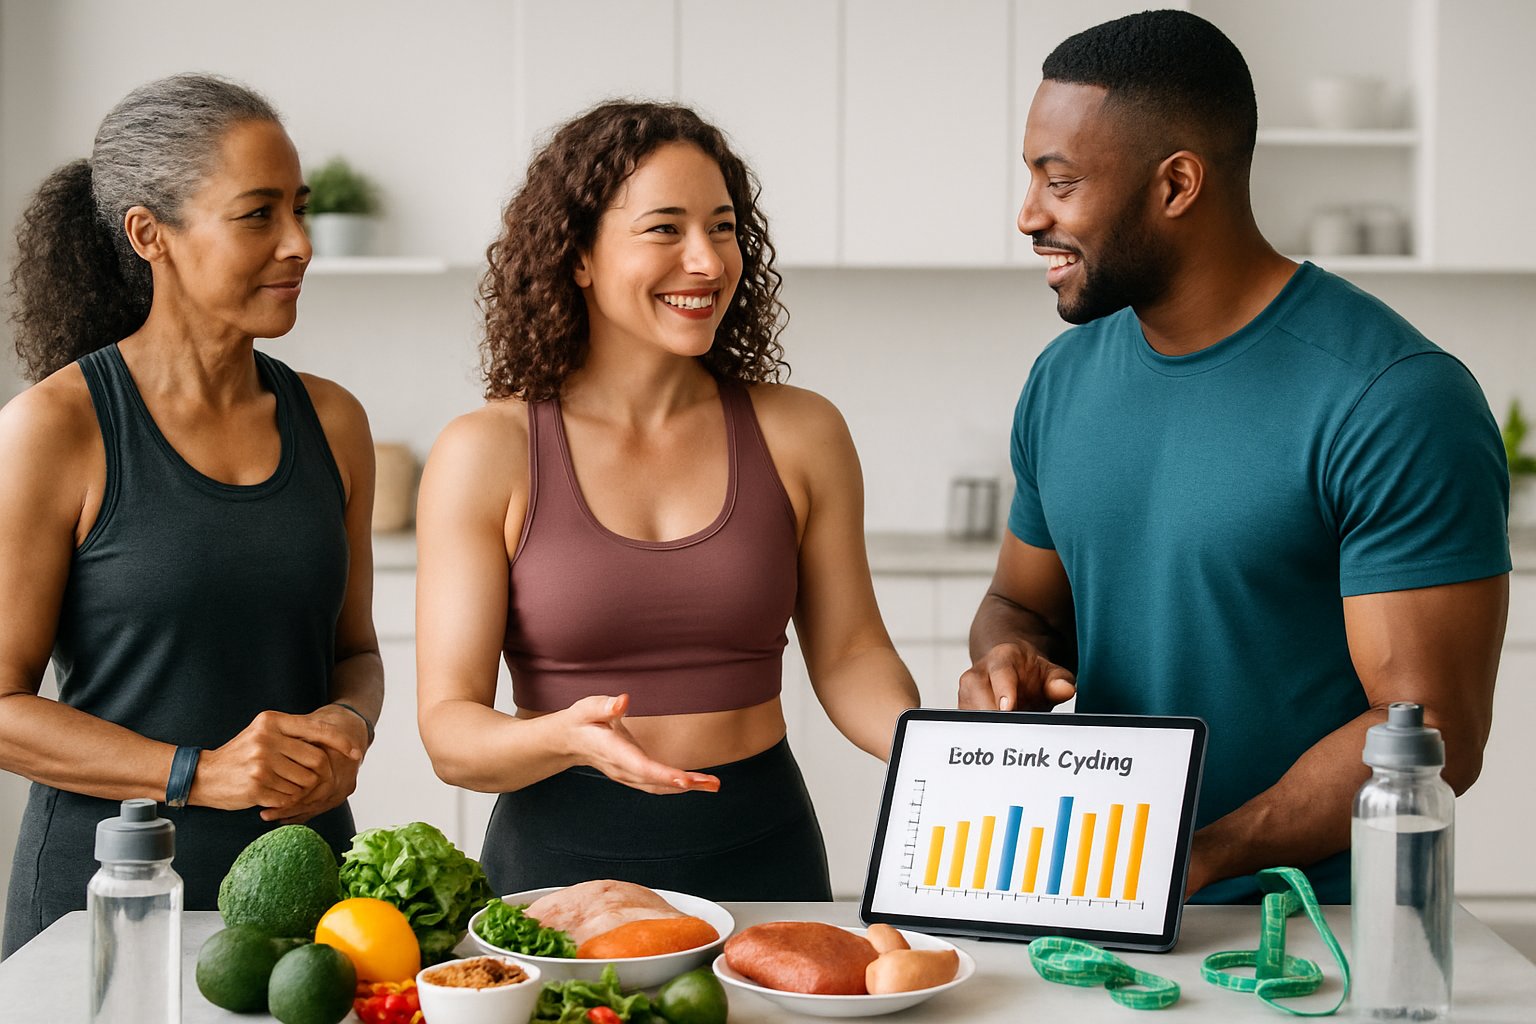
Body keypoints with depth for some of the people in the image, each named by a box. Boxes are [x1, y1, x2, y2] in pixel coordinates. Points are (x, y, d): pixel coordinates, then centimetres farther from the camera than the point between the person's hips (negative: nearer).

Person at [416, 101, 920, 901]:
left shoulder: (800, 435, 4)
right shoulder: (485, 454, -3)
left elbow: (849, 653, 10)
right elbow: (449, 729, -6)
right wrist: (565, 738, -27)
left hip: (761, 856, 2)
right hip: (560, 859, -2)